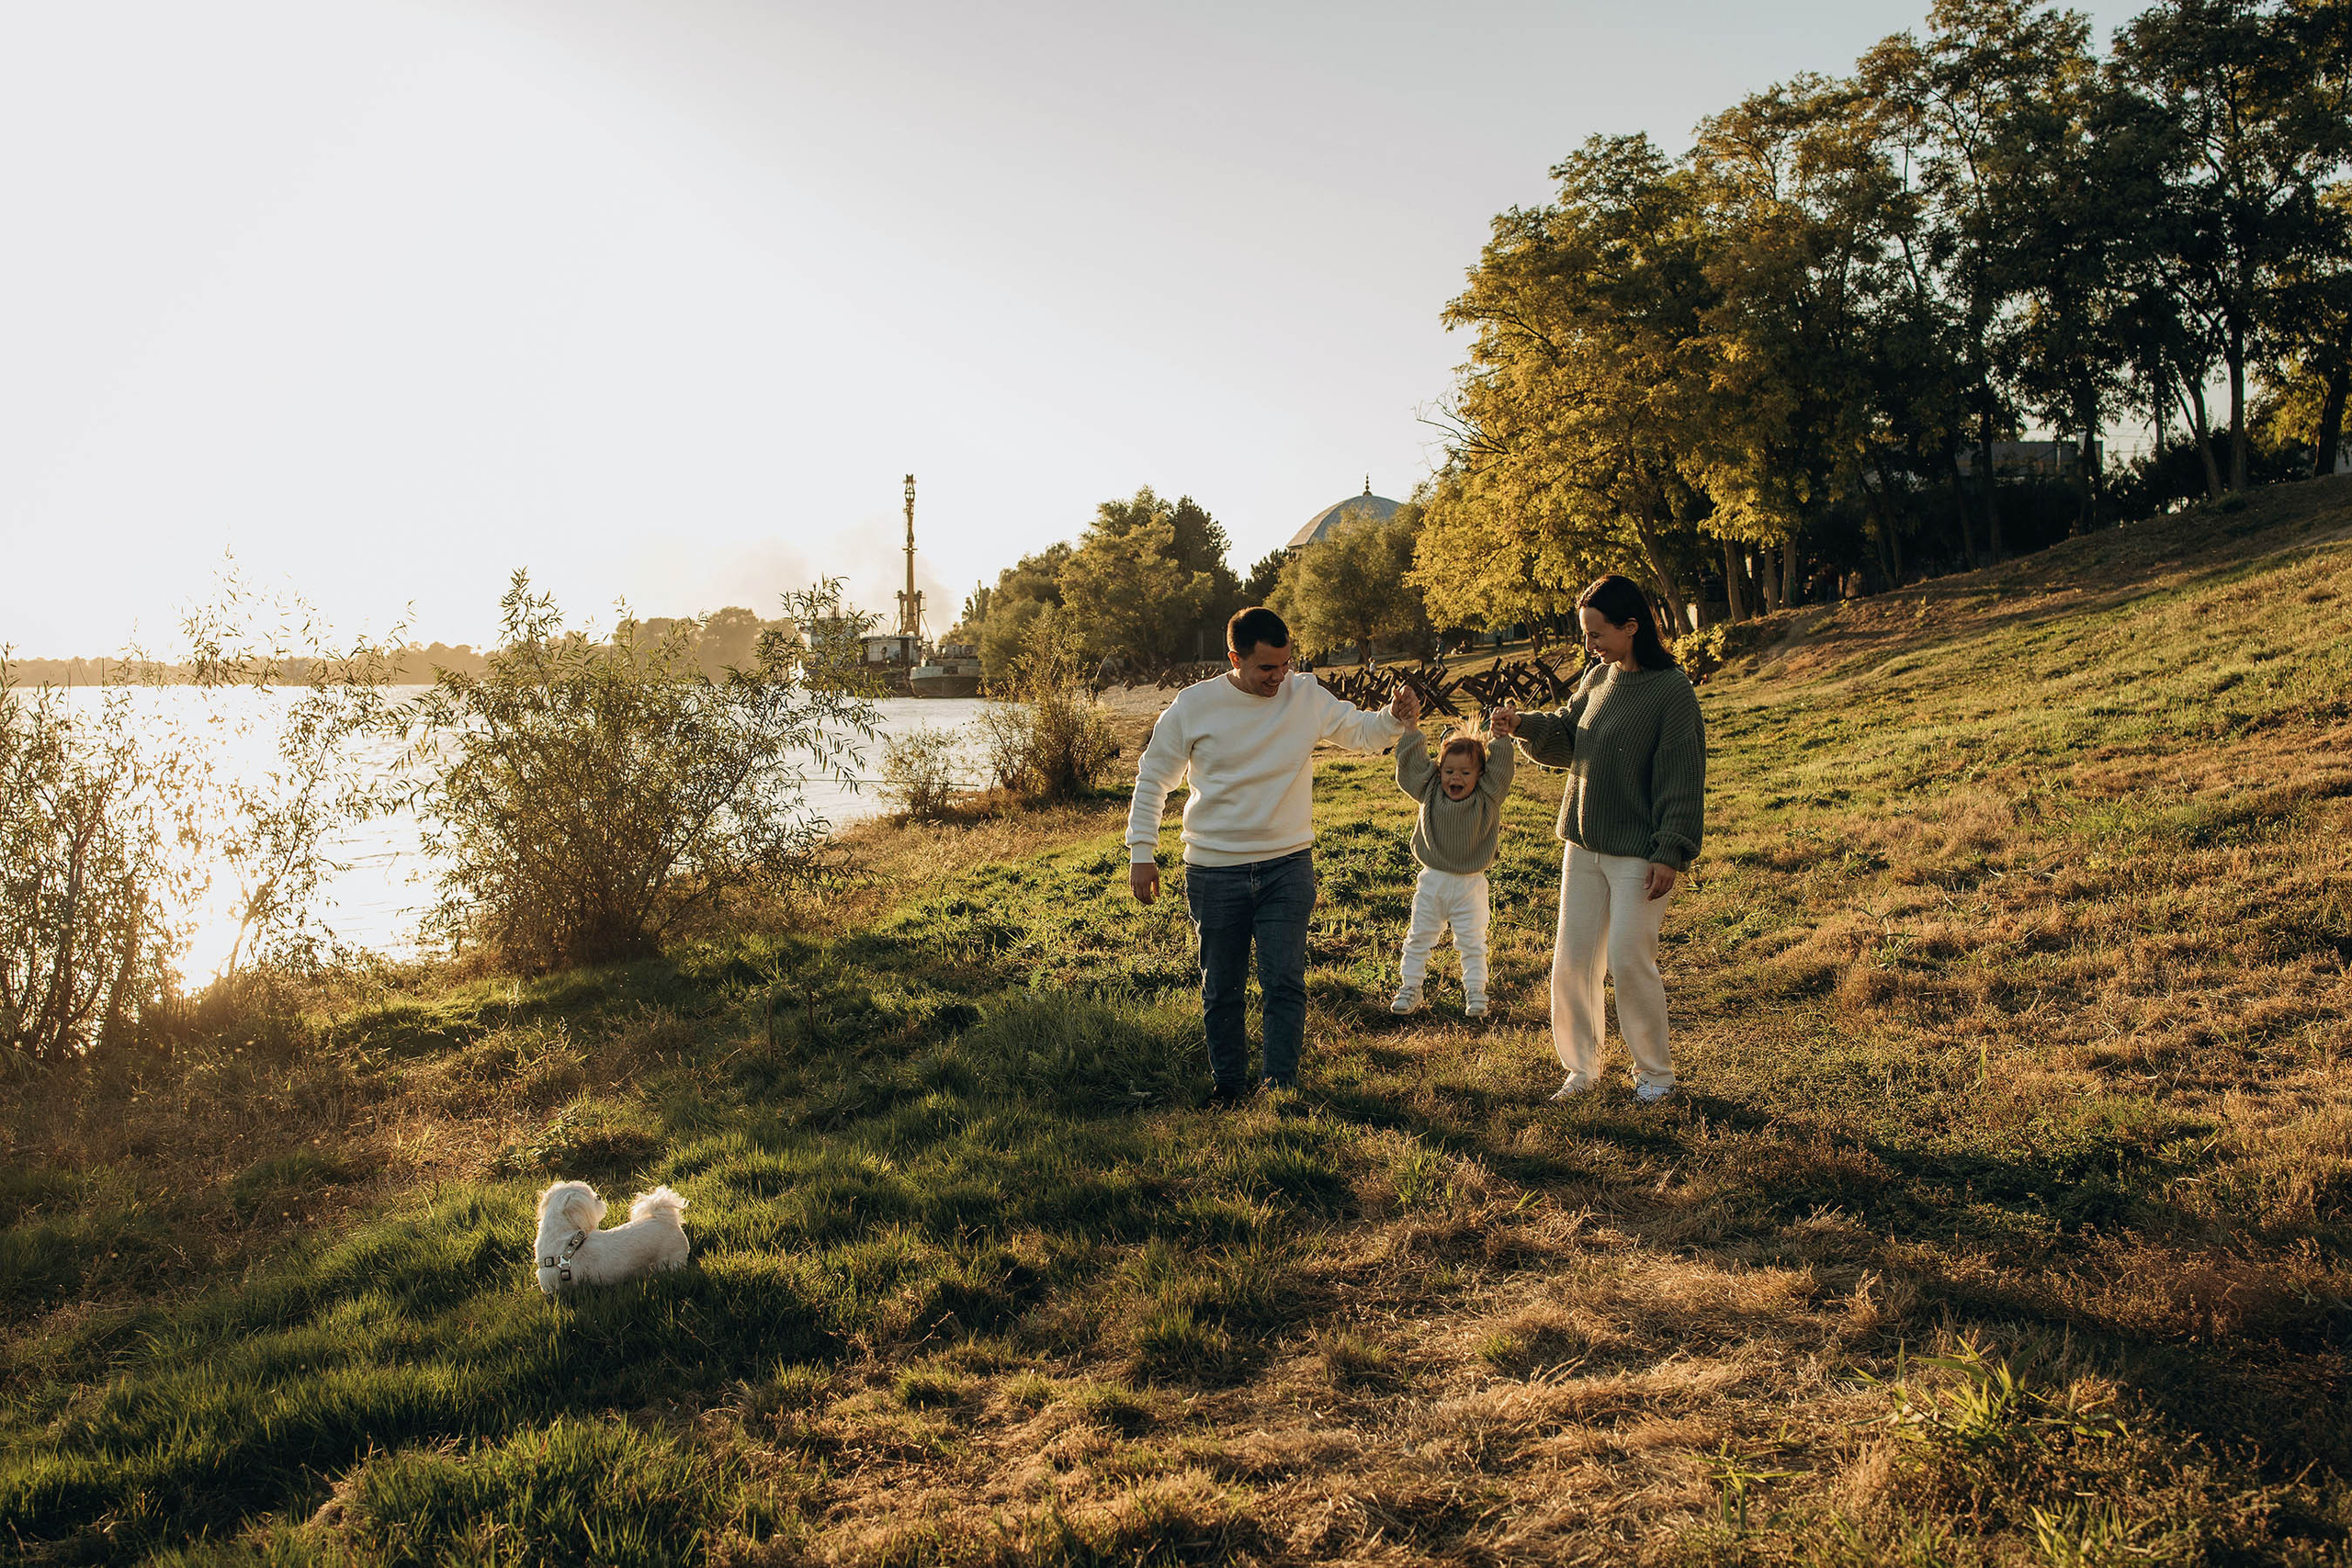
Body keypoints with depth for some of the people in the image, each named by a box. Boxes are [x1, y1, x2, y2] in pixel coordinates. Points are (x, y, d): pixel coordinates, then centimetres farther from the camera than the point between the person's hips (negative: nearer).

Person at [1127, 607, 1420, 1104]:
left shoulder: (1306, 696, -2)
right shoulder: (1193, 705, -7)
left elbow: (1361, 732, 2)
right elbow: (1153, 777, 2)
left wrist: (1396, 718, -22)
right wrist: (1141, 852, -1)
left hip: (1287, 867, 1)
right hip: (1214, 872, 0)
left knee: (1285, 983, -3)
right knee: (1221, 989, 10)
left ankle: (1282, 1088, 8)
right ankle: (1229, 1086, 27)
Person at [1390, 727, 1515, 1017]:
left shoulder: (1487, 798, -8)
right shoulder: (1430, 792, -4)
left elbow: (1500, 767, -16)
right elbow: (1409, 761, -5)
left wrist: (1501, 736, -25)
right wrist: (1410, 728, -10)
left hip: (1470, 886, -2)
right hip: (1432, 881, 2)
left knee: (1472, 943, 6)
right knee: (1418, 937, 10)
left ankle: (1475, 993, 18)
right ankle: (1409, 988, 21)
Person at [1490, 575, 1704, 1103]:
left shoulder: (1672, 691, -13)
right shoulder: (1597, 678, 7)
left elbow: (1683, 781, -14)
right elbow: (1566, 738, 14)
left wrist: (1670, 853, -17)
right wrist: (1524, 725, -5)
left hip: (1639, 856, -7)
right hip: (1583, 846, 7)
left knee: (1629, 962, -3)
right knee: (1571, 960, 8)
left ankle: (1655, 1073, 17)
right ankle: (1581, 1068, 23)